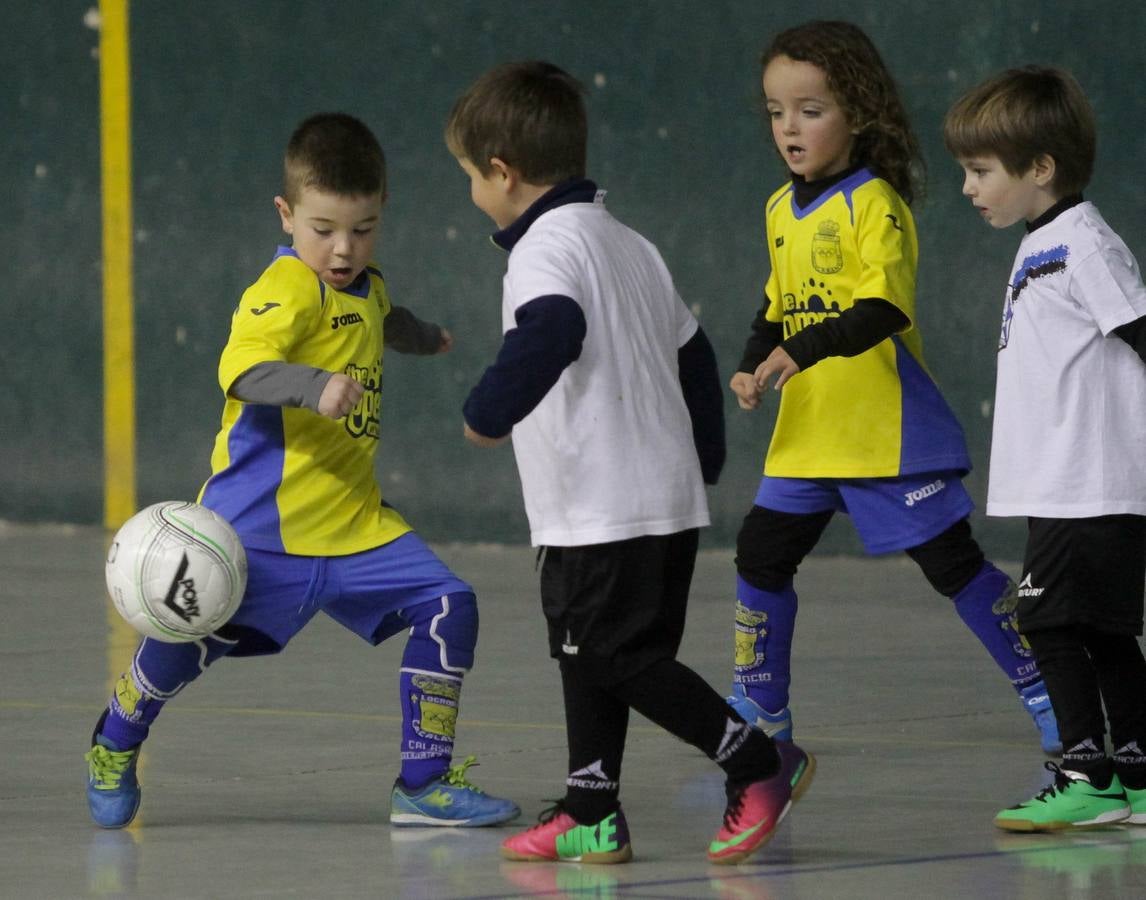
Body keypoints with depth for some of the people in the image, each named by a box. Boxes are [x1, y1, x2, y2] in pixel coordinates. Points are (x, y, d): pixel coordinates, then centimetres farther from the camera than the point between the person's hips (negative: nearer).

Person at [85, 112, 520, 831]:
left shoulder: (366, 287, 12)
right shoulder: (286, 290, -15)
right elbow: (241, 368, -32)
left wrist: (426, 336, 58)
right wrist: (314, 386, -48)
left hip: (355, 522, 7)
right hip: (260, 522, -7)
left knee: (449, 609, -7)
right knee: (185, 637, -11)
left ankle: (425, 783, 3)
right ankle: (115, 748, 21)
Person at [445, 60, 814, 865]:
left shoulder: (545, 249, -13)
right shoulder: (629, 245, 17)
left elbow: (551, 334, -34)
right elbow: (693, 352, 22)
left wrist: (490, 412, -23)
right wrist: (705, 461, 30)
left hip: (604, 511, -10)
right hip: (669, 497, 10)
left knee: (621, 655, -6)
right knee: (586, 653, 15)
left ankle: (761, 764, -6)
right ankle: (592, 814, 17)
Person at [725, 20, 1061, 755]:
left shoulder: (873, 203, -13)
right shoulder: (781, 211, 11)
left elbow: (885, 307, -25)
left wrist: (804, 350, -35)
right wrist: (753, 369, 1)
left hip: (890, 431, -7)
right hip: (807, 434, 7)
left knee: (952, 563, -4)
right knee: (760, 556, 5)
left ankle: (1048, 697, 6)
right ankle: (760, 716, 17)